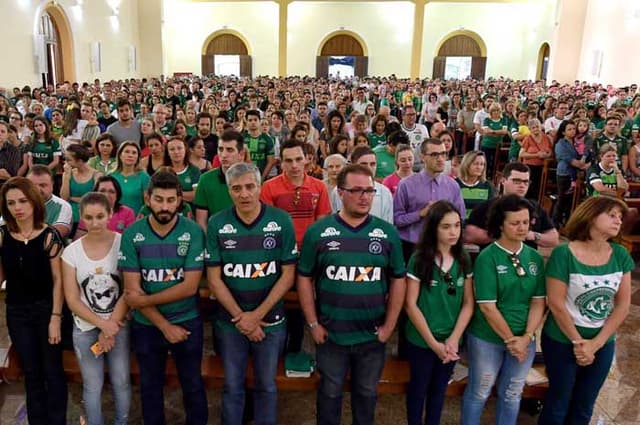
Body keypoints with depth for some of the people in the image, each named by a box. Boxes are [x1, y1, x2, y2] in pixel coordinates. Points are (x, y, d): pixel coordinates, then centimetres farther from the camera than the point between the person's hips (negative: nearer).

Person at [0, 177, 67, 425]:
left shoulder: (49, 236, -12)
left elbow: (58, 279, -10)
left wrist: (55, 317, -12)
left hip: (45, 309, -3)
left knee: (52, 371, 7)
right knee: (31, 372, 16)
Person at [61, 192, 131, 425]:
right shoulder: (71, 252, -5)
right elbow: (72, 299, -4)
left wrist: (111, 326, -14)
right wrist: (102, 324, -13)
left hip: (119, 325, -1)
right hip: (86, 329, 1)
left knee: (121, 382, 12)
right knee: (92, 386, 13)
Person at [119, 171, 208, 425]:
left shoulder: (193, 232, -12)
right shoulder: (132, 235, -9)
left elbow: (190, 287, -16)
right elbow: (132, 290, -11)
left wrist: (144, 300, -15)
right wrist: (164, 326, -14)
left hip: (187, 323, -1)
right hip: (146, 326, 1)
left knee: (193, 386, 15)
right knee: (150, 387, 20)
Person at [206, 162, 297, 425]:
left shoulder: (281, 221, -9)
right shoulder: (217, 224, -7)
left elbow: (288, 274, -8)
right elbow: (214, 278, -5)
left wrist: (257, 315, -13)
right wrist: (240, 317, -11)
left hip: (270, 320, 0)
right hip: (230, 321, 1)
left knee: (266, 386, 15)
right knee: (232, 386, 15)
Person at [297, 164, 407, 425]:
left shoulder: (388, 233, -3)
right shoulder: (318, 232, -7)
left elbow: (398, 280, 2)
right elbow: (304, 279, -2)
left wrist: (389, 325, -3)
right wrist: (313, 323, -6)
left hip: (373, 334, 2)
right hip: (330, 333, -1)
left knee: (366, 393, 20)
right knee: (330, 391, 18)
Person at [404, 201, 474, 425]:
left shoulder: (464, 260, -2)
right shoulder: (419, 259, -14)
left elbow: (468, 303, 0)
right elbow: (410, 304, -14)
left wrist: (453, 339, -10)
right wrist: (433, 342, -13)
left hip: (451, 341, 3)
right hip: (421, 340, -3)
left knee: (439, 389, 20)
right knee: (418, 388, 15)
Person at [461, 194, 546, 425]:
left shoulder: (535, 257, 0)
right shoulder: (487, 257, -15)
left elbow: (538, 302, 0)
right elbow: (487, 306, -17)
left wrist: (525, 337, -11)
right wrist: (510, 339, -14)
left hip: (524, 340, 5)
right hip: (487, 339, -4)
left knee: (512, 395, 19)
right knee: (479, 393, 13)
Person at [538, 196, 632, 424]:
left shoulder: (621, 255, -3)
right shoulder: (564, 254, -18)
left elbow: (623, 304, -2)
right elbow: (556, 304, -17)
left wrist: (595, 343, -7)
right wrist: (578, 342, -9)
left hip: (604, 343, 5)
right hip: (563, 341, -5)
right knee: (558, 403, 12)